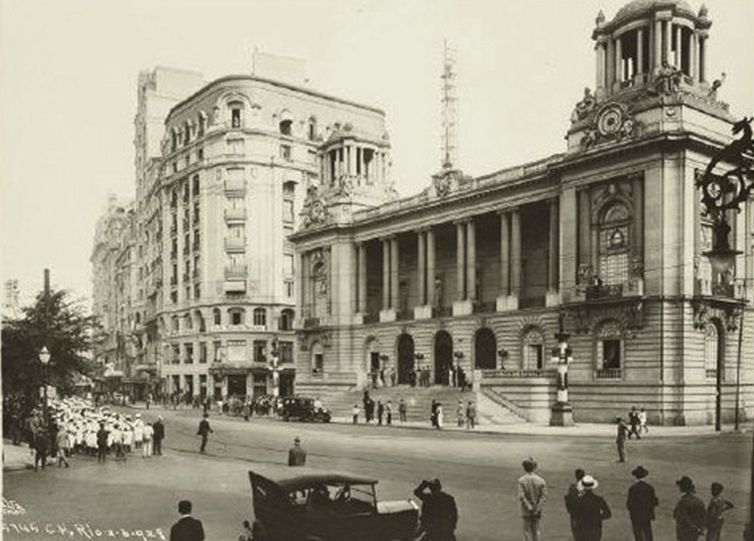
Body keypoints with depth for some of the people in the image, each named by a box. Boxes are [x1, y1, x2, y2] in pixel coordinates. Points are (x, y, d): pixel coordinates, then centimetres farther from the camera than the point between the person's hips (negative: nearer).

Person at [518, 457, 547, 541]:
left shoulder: (521, 480, -11)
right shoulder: (541, 480, -5)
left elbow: (521, 496, -17)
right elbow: (544, 496, -10)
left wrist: (529, 508, -12)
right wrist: (537, 509, -10)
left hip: (526, 511, -1)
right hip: (537, 511, 1)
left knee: (527, 531, 9)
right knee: (537, 530, 13)